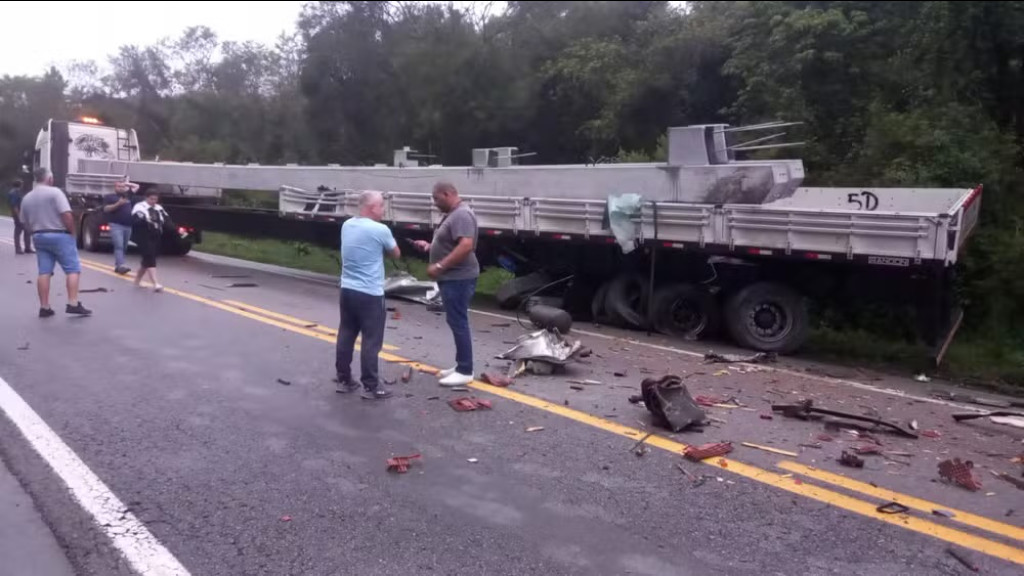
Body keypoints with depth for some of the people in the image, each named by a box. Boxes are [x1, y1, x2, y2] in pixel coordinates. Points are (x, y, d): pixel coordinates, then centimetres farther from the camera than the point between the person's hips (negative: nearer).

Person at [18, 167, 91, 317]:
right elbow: (67, 215, -19)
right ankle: (73, 304, -12)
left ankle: (44, 307, 7)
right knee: (73, 269, -3)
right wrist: (72, 232, -9)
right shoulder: (55, 192, -10)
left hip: (39, 237, 7)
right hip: (59, 236, -7)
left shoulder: (26, 198, 11)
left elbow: (25, 223, 15)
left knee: (44, 272, 7)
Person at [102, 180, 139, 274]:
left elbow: (137, 186, 30)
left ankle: (117, 266, 14)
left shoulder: (127, 195, 20)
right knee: (119, 246, -16)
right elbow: (106, 209, -4)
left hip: (128, 226, 5)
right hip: (116, 225, -5)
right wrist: (118, 204, -14)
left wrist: (126, 184, 21)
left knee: (124, 247, 6)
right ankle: (121, 266, -27)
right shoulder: (109, 197, 8)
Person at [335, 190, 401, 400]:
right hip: (370, 294, -7)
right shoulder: (380, 230, -15)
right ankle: (371, 386, 3)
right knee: (371, 341, -1)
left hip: (347, 290, 7)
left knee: (345, 336, 13)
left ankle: (344, 380, 22)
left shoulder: (346, 225, 6)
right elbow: (396, 254, 1)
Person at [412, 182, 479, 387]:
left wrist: (439, 266, -25)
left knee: (458, 323, -7)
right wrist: (430, 246, 11)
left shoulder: (462, 215, -17)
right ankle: (460, 365, 22)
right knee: (456, 322, 14)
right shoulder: (452, 214, 16)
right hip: (452, 278, 11)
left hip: (459, 278, -11)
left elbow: (465, 246, -29)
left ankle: (465, 371, -2)